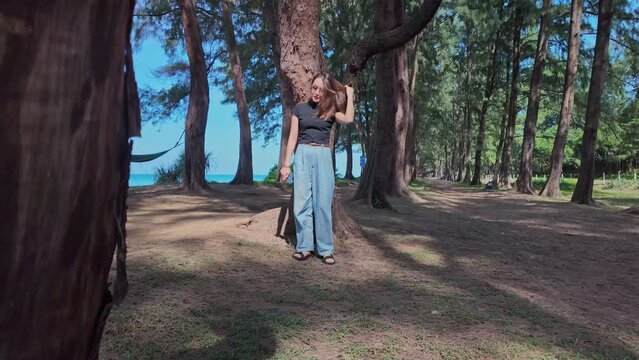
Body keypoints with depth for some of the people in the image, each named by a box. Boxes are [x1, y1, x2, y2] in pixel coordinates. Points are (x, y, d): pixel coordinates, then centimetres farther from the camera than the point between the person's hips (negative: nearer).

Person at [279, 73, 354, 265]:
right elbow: (293, 137, 7)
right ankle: (304, 246, 7)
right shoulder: (300, 108, 8)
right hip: (303, 156, 1)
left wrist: (349, 95, -2)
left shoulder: (331, 110, 6)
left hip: (323, 157, -1)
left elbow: (348, 119, -15)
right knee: (302, 202, -1)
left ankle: (325, 249, 5)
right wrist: (286, 164, 2)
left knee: (323, 203, -1)